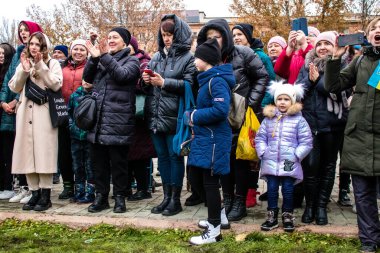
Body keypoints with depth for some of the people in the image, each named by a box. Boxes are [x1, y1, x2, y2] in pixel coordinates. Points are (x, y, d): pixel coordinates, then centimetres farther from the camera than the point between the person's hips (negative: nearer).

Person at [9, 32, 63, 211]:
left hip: (44, 114, -4)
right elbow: (14, 87, 10)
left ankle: (45, 196, -1)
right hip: (25, 113, 5)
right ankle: (35, 193, 10)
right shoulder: (23, 63, 20)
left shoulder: (53, 63, 7)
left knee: (44, 152, -7)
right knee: (27, 152, 2)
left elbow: (56, 85, -9)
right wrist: (24, 70, -3)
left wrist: (41, 66, -10)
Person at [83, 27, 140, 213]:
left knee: (118, 161, 1)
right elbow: (87, 78, 8)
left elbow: (123, 74, -16)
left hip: (118, 121, -5)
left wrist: (105, 56, -18)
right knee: (99, 161, 10)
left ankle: (120, 197, 12)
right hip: (98, 119, 5)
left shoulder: (131, 61, 4)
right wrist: (94, 58, -6)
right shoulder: (102, 61, 19)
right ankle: (101, 196, 20)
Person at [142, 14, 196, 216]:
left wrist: (164, 82, -17)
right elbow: (148, 85, 22)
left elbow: (189, 85, -14)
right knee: (162, 155, 11)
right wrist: (146, 80, -1)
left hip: (174, 116, -6)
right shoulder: (156, 56, 15)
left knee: (175, 156, 1)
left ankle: (176, 199, 10)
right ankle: (166, 197, 21)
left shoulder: (187, 58, -3)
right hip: (155, 114, 6)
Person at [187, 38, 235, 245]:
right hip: (207, 136, 10)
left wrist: (195, 116, -17)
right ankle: (219, 216, 33)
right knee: (207, 179, 18)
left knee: (210, 181, -4)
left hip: (213, 138, -10)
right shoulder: (208, 78, 14)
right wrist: (195, 116, 4)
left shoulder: (217, 80, -17)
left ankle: (214, 230, 5)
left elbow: (220, 110, -28)